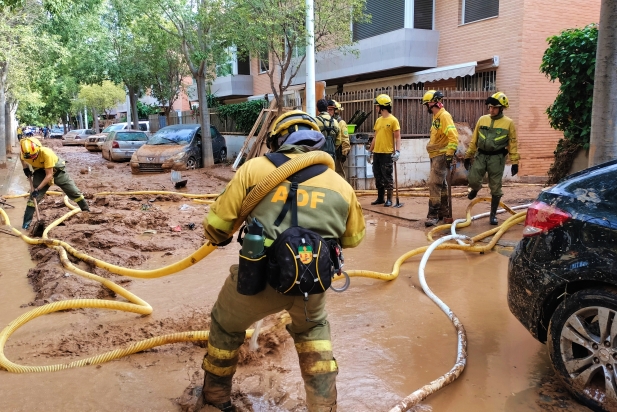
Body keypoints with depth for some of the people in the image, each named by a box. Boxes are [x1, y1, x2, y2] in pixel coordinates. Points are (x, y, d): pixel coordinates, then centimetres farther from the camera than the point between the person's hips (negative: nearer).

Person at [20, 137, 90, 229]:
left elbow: (49, 175, -35)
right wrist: (26, 169, -8)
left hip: (57, 171, -3)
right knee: (34, 196, -10)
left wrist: (38, 189, -36)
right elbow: (22, 158, 8)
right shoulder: (25, 154, -23)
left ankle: (87, 211, 21)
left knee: (74, 192, 2)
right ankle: (26, 223, -4)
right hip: (41, 172, 3)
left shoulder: (46, 153, -38)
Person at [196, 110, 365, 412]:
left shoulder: (255, 168, 1)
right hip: (312, 283, 2)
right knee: (313, 329, 34)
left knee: (226, 325, 29)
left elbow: (217, 225, 3)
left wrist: (217, 237, 27)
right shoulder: (340, 184, 8)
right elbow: (353, 237, 23)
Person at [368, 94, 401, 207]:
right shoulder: (378, 120, 14)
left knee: (387, 177, -2)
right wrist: (370, 151, 17)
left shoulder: (393, 120, -6)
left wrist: (397, 151, -20)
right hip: (376, 153, 7)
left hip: (387, 154, -7)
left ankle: (389, 199, 6)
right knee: (378, 177, 11)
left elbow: (397, 137, -9)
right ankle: (380, 198, 20)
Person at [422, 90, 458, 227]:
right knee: (440, 184, 17)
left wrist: (450, 154, -24)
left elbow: (453, 136, -24)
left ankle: (433, 215, -11)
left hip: (441, 156, -10)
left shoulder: (444, 116, -16)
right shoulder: (436, 117, 14)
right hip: (435, 156, 10)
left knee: (434, 184, -13)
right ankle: (443, 212, 28)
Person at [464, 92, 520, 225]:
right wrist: (468, 156, 9)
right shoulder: (482, 120, 5)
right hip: (481, 155, 2)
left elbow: (513, 144, -1)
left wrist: (515, 162, -5)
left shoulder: (508, 123, -3)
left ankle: (493, 214, 15)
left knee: (495, 188, 3)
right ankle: (475, 189, 29)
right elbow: (474, 140, 9)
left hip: (497, 158, -2)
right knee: (473, 179, -9)